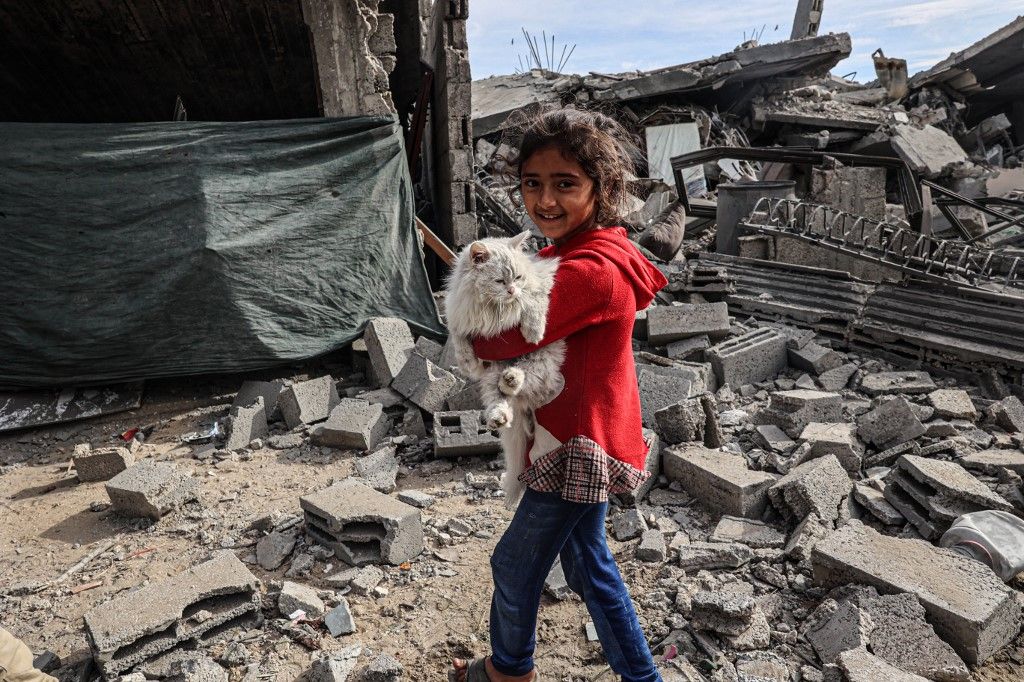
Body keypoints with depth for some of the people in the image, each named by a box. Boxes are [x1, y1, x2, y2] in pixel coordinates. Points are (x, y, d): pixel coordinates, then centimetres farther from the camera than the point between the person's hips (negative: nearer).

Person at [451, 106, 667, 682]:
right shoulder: (583, 249, 5)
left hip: (582, 446, -10)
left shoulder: (592, 271, -27)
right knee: (589, 564, 23)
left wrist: (471, 339, -1)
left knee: (515, 567, 13)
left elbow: (512, 340, -23)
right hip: (583, 437, 10)